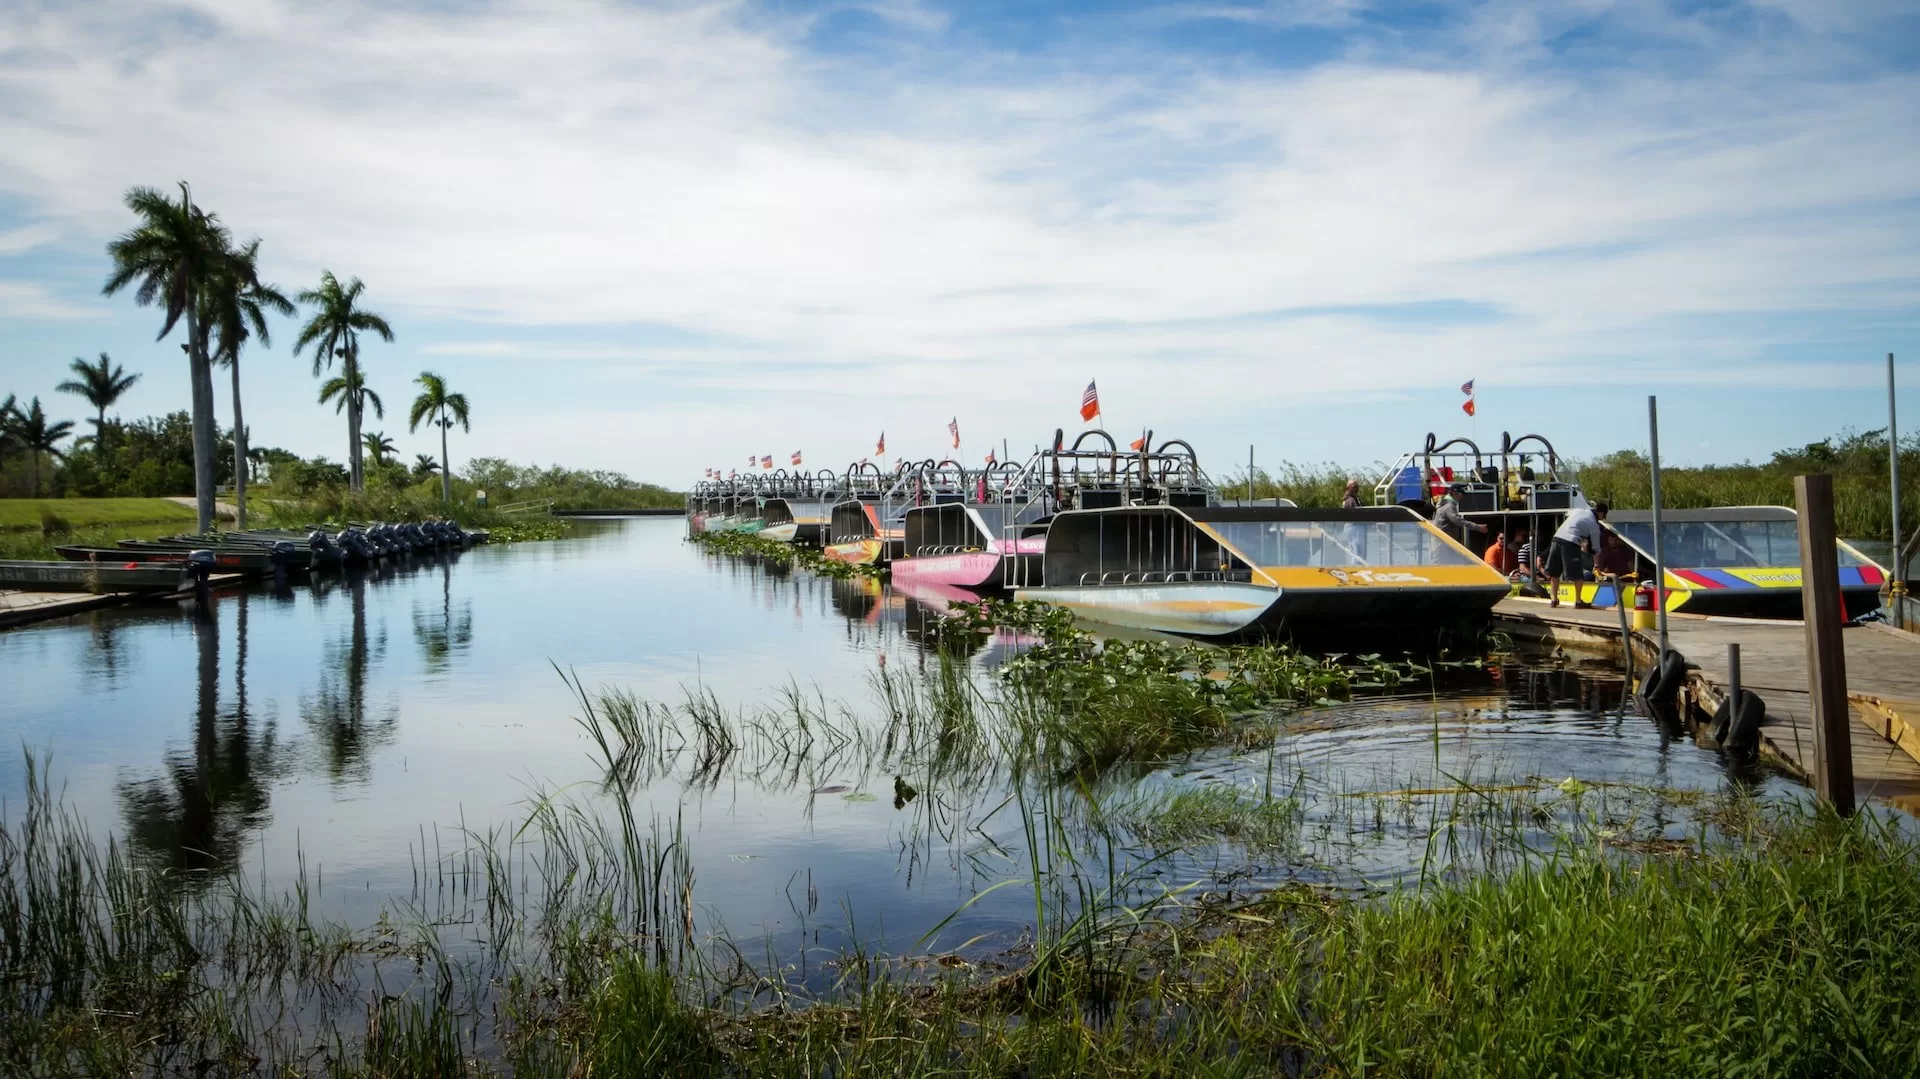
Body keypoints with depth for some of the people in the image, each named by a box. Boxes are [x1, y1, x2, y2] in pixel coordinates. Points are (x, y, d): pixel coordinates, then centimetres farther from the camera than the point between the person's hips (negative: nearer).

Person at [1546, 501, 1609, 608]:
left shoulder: (1578, 511, 20)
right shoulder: (1594, 525, 8)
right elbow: (1596, 548, 13)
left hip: (1557, 537, 5)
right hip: (1571, 543, -5)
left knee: (1554, 572, 13)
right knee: (1577, 575, 7)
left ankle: (1554, 599, 19)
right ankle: (1578, 601, 13)